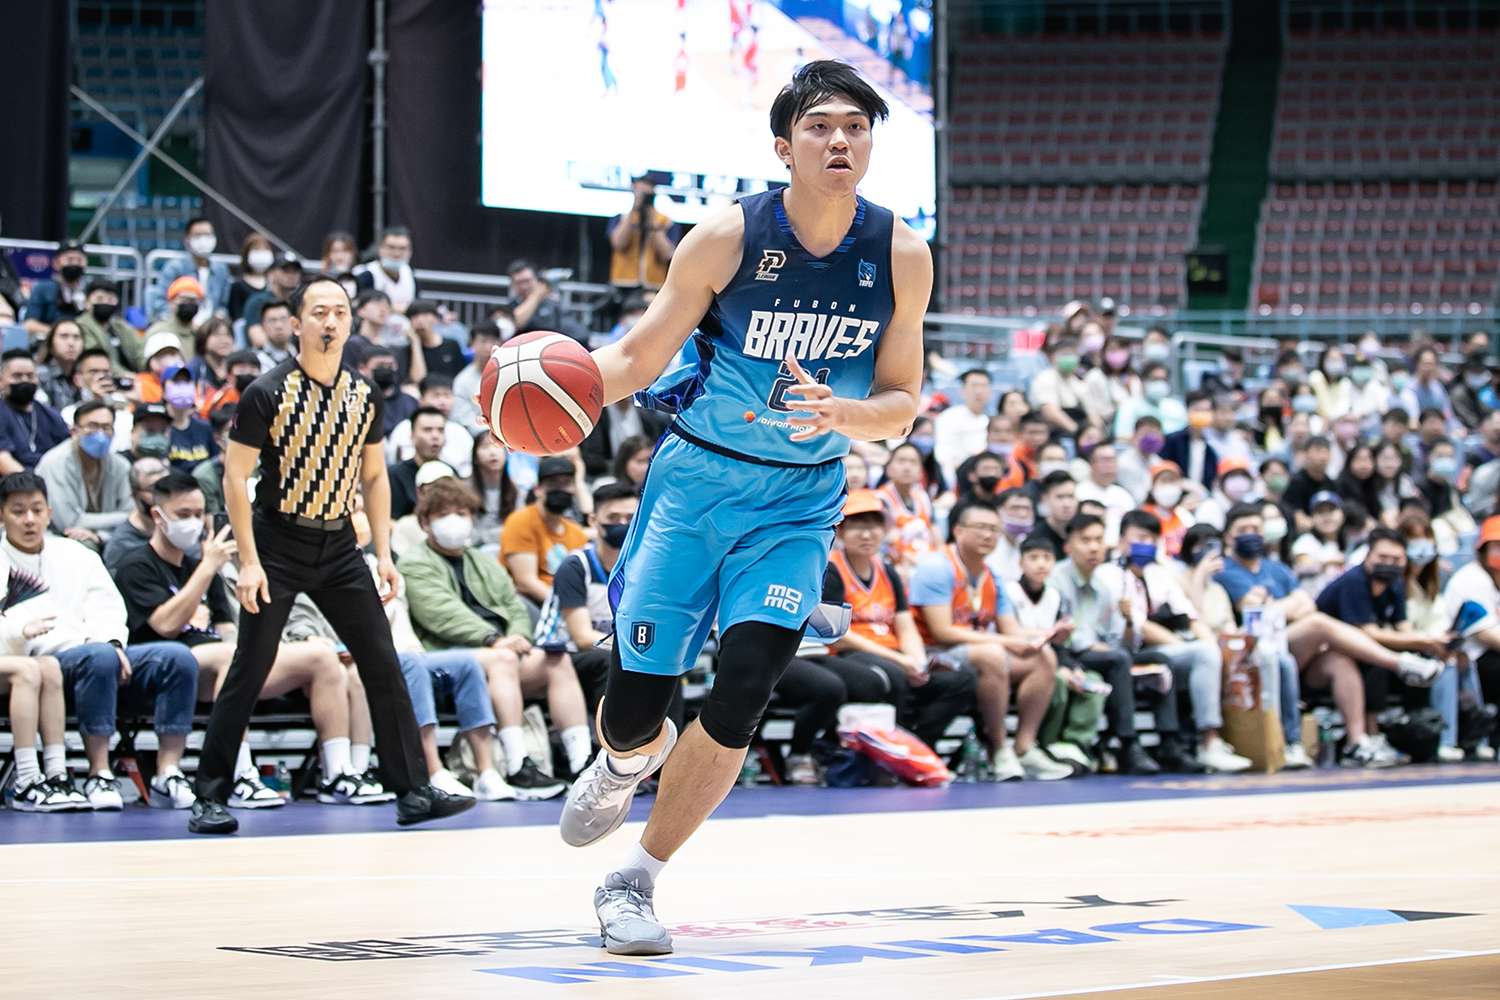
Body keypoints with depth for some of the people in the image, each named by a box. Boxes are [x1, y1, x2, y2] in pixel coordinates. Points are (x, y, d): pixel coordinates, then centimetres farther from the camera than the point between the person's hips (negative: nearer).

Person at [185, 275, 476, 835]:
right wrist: (249, 561, -15)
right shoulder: (267, 393, -10)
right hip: (277, 548, -5)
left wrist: (383, 553, 5)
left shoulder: (364, 397, 5)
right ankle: (210, 798, 5)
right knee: (248, 674, -4)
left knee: (384, 667, 0)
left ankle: (413, 793, 5)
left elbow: (374, 477, 14)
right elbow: (235, 477, -10)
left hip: (338, 549, 5)